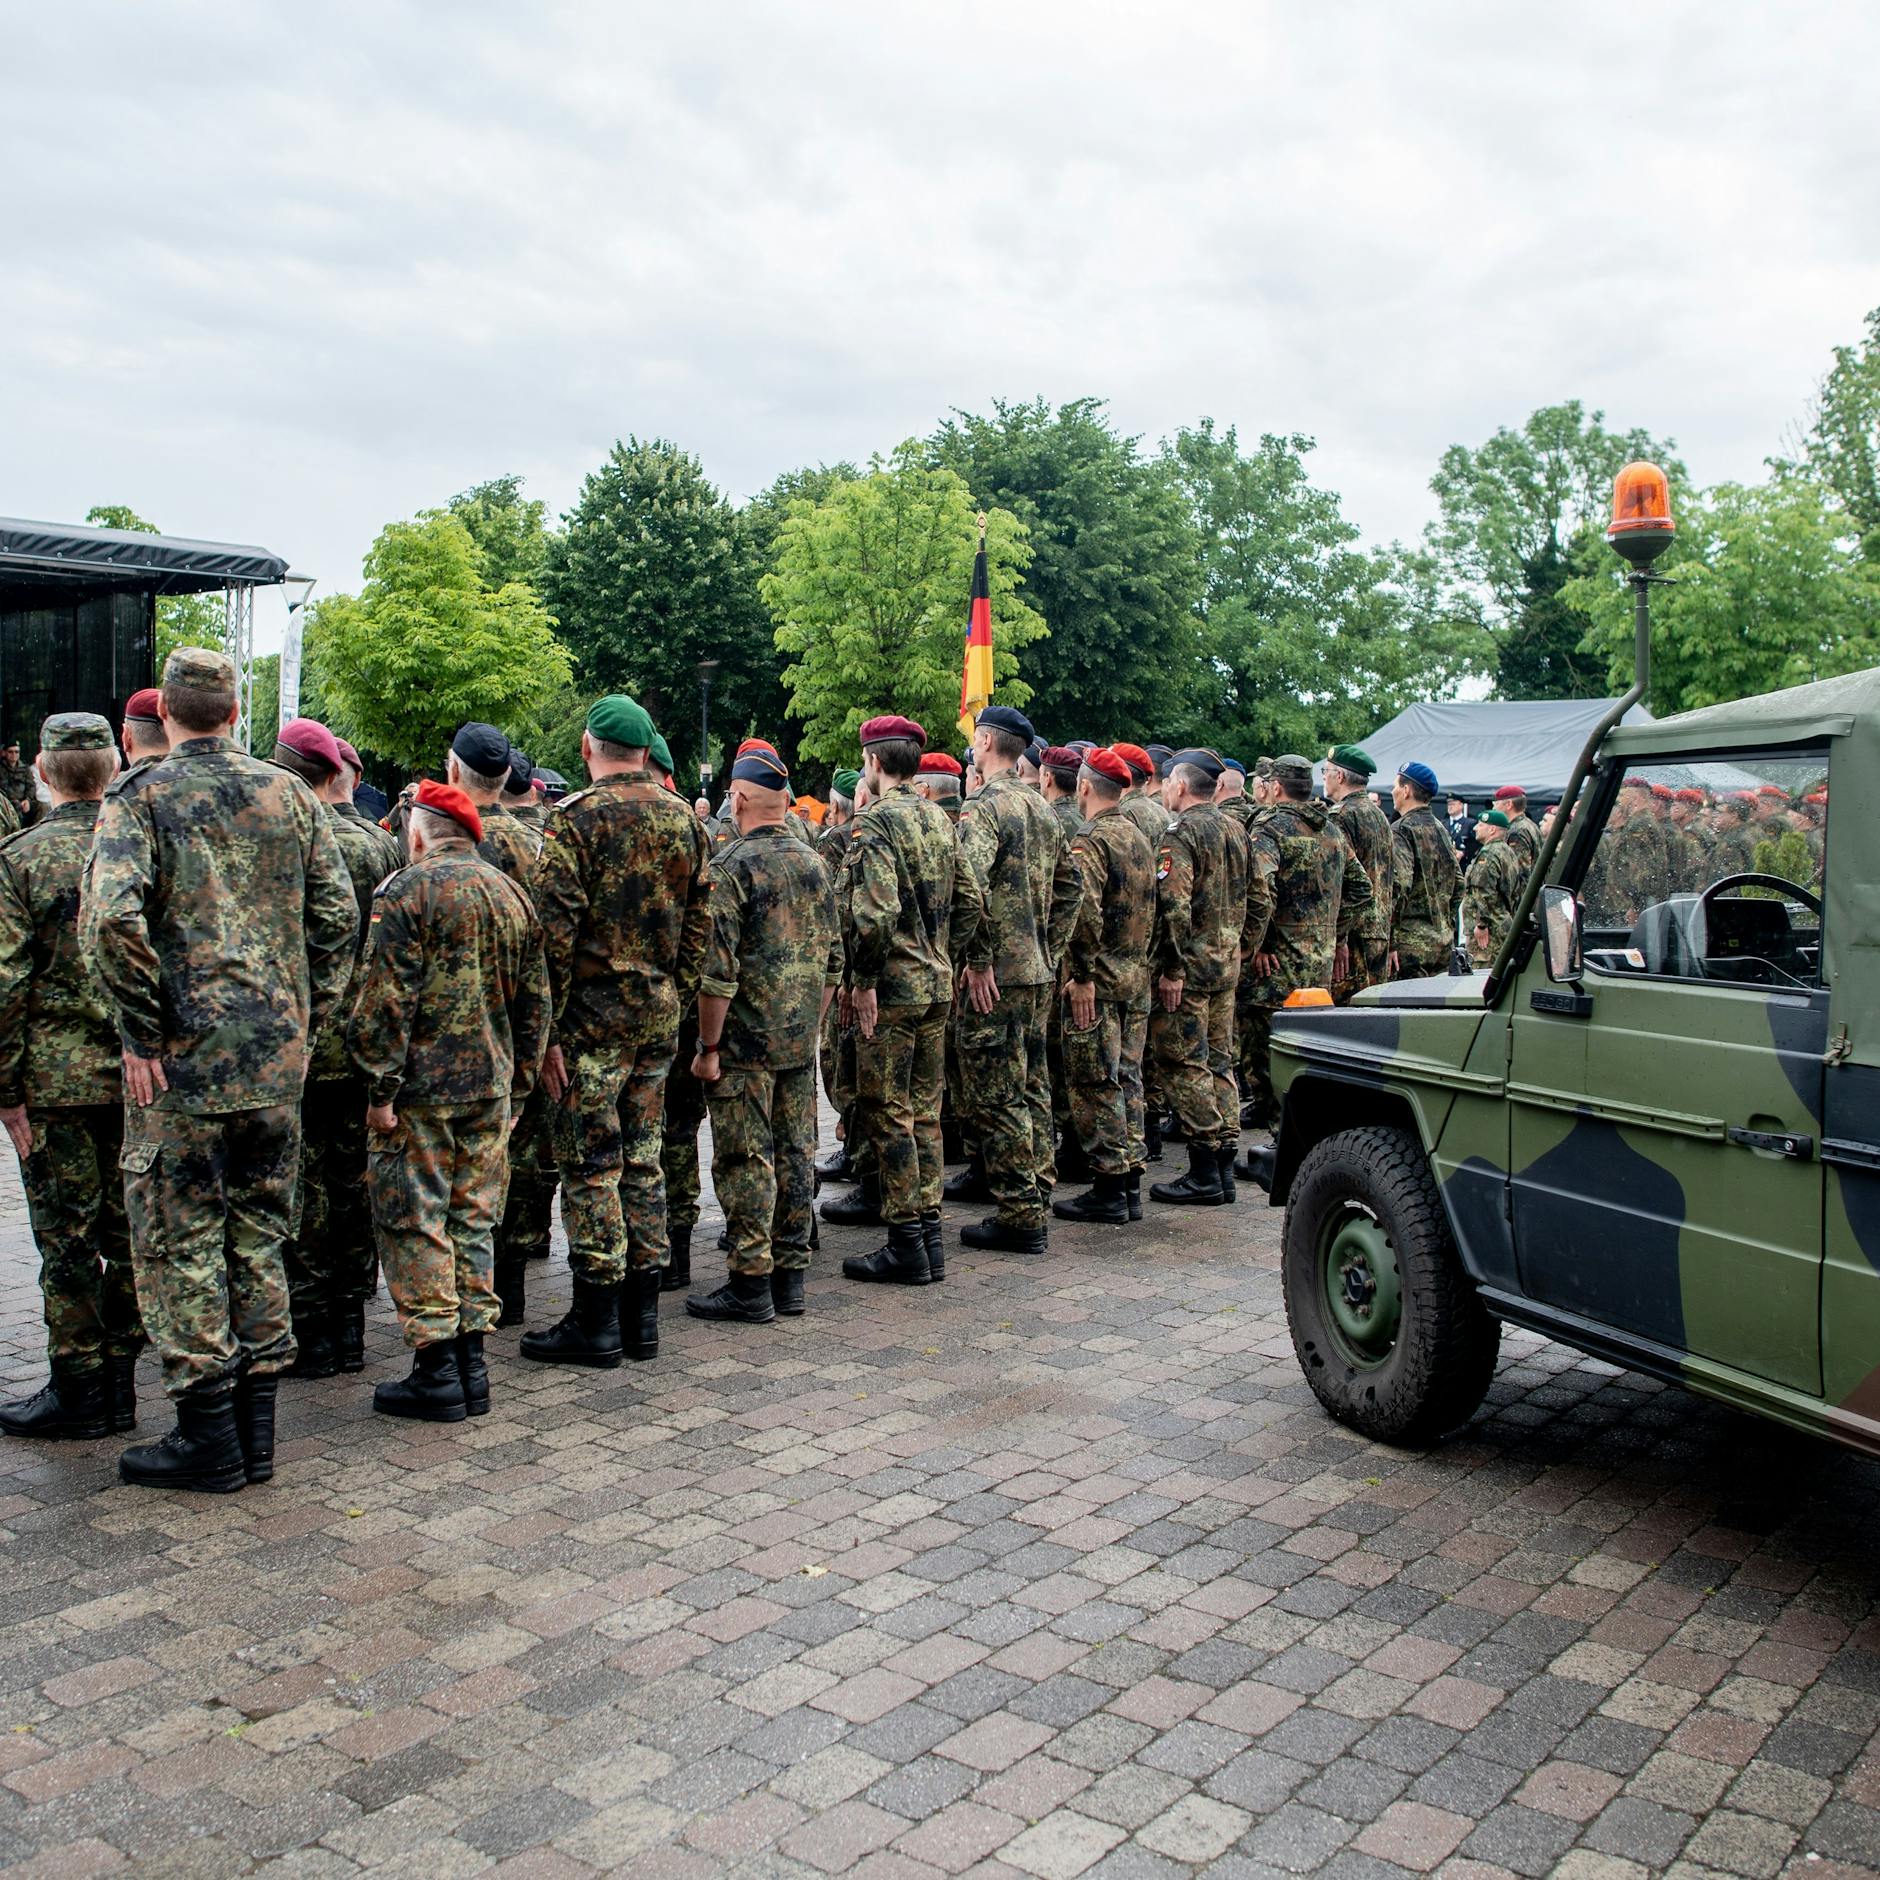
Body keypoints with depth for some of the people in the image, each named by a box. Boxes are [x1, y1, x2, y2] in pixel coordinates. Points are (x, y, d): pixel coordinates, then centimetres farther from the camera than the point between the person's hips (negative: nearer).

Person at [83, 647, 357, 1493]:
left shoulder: (139, 797, -5)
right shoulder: (288, 793, 7)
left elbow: (113, 917, -20)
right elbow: (337, 912, 4)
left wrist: (143, 1031, -11)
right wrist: (310, 1014, 11)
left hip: (183, 1059, -4)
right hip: (277, 1057, 4)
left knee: (180, 1242, 6)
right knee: (258, 1237, 13)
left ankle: (207, 1436, 11)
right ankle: (255, 1427, 20)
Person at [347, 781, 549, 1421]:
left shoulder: (408, 892, -9)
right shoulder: (511, 894, 12)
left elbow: (386, 1001, -15)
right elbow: (535, 1002, 14)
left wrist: (380, 1090, -10)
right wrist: (517, 1083, 19)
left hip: (424, 1089, -6)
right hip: (493, 1090, 6)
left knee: (415, 1225, 1)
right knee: (474, 1222, 12)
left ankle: (436, 1372, 3)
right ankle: (470, 1363, 15)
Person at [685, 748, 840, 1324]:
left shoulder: (731, 866, -13)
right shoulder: (815, 864, 9)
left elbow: (718, 969, -18)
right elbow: (832, 959, 14)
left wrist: (707, 1046, -11)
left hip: (745, 1041, -7)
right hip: (801, 1042, 7)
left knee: (745, 1162, 0)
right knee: (794, 1156, 11)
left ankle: (750, 1284, 5)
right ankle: (789, 1276, 19)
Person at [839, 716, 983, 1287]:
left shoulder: (876, 821, -14)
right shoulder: (939, 819, 12)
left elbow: (876, 912, -25)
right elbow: (970, 903, 13)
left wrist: (863, 979, -15)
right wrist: (945, 960, 17)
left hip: (891, 989, -8)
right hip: (937, 987, 8)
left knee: (889, 1116, -1)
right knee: (925, 1112, 14)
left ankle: (905, 1247, 4)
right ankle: (930, 1235, 20)